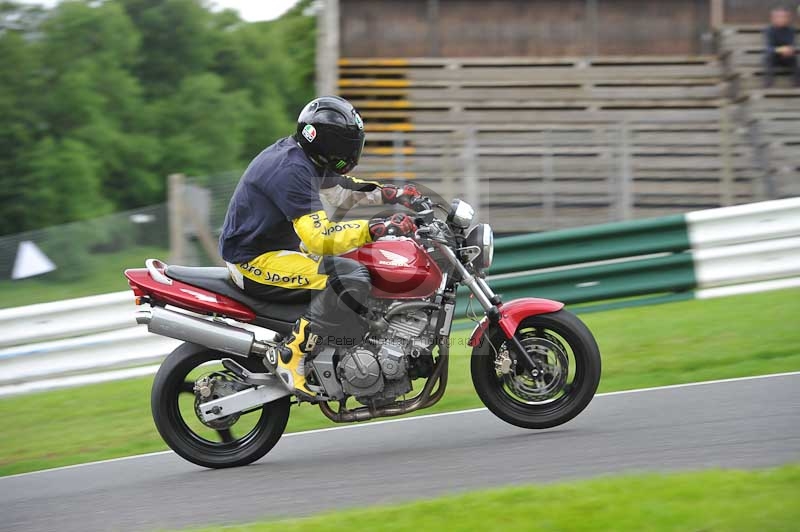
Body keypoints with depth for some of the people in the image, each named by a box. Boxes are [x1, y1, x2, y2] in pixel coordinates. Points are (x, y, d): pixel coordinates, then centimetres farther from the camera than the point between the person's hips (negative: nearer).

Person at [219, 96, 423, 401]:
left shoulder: (302, 158, 8)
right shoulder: (291, 170, -23)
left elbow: (340, 189, 24)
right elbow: (319, 237, -31)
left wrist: (390, 195, 10)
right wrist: (375, 229, -35)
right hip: (256, 262, -11)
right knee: (350, 278, -28)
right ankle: (290, 354, -21)